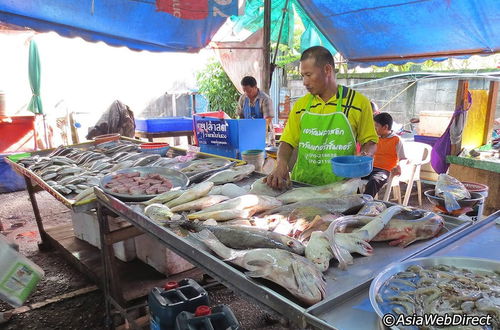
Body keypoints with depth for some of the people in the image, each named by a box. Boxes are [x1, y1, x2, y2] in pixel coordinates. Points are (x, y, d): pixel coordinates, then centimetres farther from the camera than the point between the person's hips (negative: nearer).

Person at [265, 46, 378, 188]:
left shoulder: (358, 102, 3)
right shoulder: (300, 105, 11)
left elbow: (370, 142, 10)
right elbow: (288, 142, 11)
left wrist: (364, 155, -11)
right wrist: (281, 164, -8)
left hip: (340, 187, -2)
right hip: (301, 185, 3)